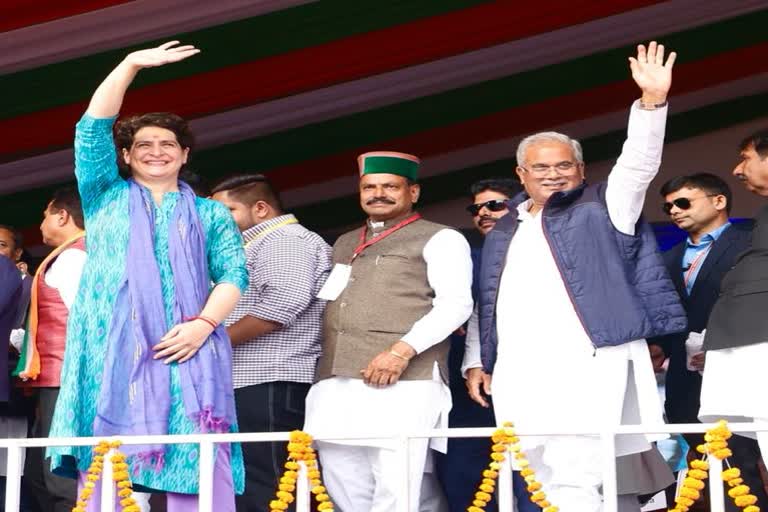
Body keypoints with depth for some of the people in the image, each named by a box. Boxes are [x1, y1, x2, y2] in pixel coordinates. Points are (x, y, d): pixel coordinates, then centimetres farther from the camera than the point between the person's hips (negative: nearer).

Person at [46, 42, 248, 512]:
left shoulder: (210, 215, 20)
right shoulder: (106, 198, 20)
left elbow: (234, 273, 8)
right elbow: (92, 128, 9)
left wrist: (203, 324, -10)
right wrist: (133, 63, 2)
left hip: (187, 349, 0)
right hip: (111, 349, 0)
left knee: (198, 462, -12)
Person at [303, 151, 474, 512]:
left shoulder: (439, 239, 7)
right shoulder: (344, 245, 28)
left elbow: (456, 303, -5)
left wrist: (403, 349, -17)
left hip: (401, 383, -6)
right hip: (334, 383, 6)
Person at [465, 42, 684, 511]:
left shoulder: (601, 209, 8)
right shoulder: (502, 233, 21)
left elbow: (639, 165, -6)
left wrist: (653, 101, -19)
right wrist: (483, 363, 16)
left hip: (585, 363, -5)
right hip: (517, 373, 5)